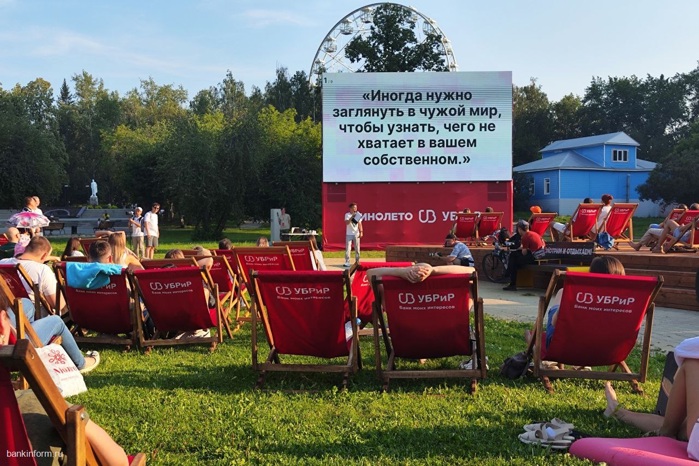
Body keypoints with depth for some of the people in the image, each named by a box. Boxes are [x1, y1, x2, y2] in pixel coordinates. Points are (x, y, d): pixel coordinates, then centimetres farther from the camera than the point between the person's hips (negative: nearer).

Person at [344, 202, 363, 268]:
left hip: (356, 234, 3)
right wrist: (352, 217, -25)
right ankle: (347, 262, -6)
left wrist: (361, 232, -4)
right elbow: (347, 223, -16)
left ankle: (357, 262, 13)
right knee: (348, 248, -7)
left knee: (357, 248, 5)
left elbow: (360, 224, 6)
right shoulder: (347, 215, -2)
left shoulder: (358, 215, 6)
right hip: (349, 234, -3)